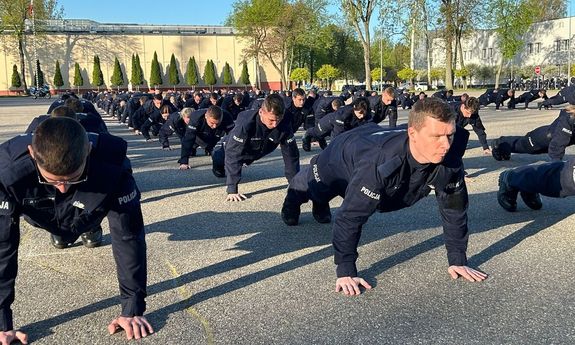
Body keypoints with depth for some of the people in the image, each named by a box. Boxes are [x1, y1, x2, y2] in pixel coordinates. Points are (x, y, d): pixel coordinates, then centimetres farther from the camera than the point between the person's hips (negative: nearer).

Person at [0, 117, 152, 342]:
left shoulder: (113, 165, -44)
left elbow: (128, 237, -37)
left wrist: (132, 308, -34)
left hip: (89, 213, 0)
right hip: (44, 217, 1)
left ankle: (92, 230, 47)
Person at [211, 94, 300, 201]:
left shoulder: (285, 124, -35)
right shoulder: (245, 122, -45)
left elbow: (290, 154, -26)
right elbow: (233, 154, -44)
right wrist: (232, 190, -47)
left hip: (257, 152, 3)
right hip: (233, 147, -3)